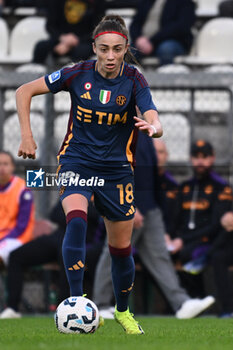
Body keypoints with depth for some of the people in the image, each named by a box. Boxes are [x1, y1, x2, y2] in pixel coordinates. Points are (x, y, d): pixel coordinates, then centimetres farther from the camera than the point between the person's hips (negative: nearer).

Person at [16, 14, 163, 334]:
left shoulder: (134, 81, -11)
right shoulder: (78, 74, -12)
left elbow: (155, 122, -26)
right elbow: (24, 91, -4)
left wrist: (153, 127, -50)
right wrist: (27, 136, -10)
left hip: (116, 170, 1)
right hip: (77, 161, -1)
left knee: (122, 248, 9)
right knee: (76, 221, -30)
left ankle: (123, 311, 34)